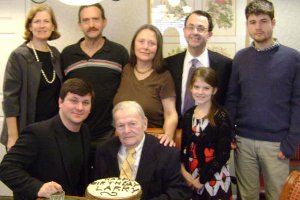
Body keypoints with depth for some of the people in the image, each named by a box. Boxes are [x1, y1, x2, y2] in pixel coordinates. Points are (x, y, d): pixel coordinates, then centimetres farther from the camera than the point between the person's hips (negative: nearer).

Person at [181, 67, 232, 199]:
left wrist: (201, 179, -11)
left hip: (214, 179, -4)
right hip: (190, 178, 4)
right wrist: (184, 171, -4)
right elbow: (184, 146, 9)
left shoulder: (221, 117, -12)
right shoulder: (188, 115, 3)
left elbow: (223, 154, -13)